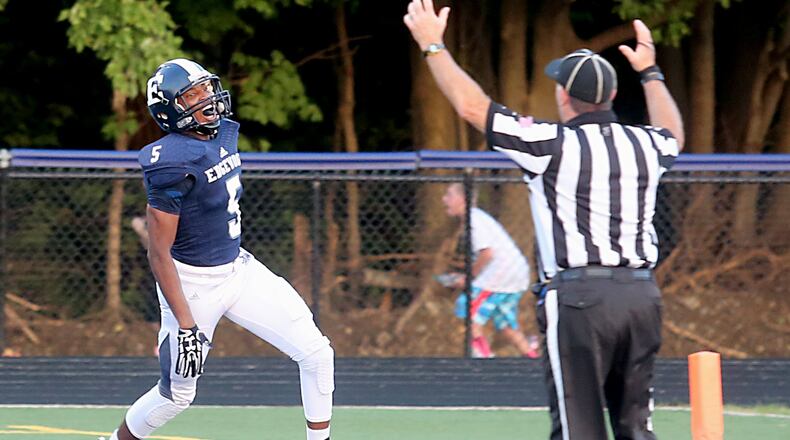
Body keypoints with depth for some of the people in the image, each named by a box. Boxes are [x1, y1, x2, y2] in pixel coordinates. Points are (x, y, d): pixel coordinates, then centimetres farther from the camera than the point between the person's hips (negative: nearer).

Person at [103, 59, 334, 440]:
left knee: (316, 354, 0)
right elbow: (159, 253, -23)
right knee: (177, 394, 6)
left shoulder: (224, 134, 1)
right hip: (193, 284, -8)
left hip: (239, 267, 8)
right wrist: (185, 324, -26)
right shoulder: (173, 164, -25)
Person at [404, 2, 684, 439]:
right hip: (642, 296, 6)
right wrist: (650, 72, 51)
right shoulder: (644, 145, 11)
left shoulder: (553, 145, -5)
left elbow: (471, 105, -1)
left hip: (578, 296, -5)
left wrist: (432, 46, 12)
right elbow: (673, 136, 38)